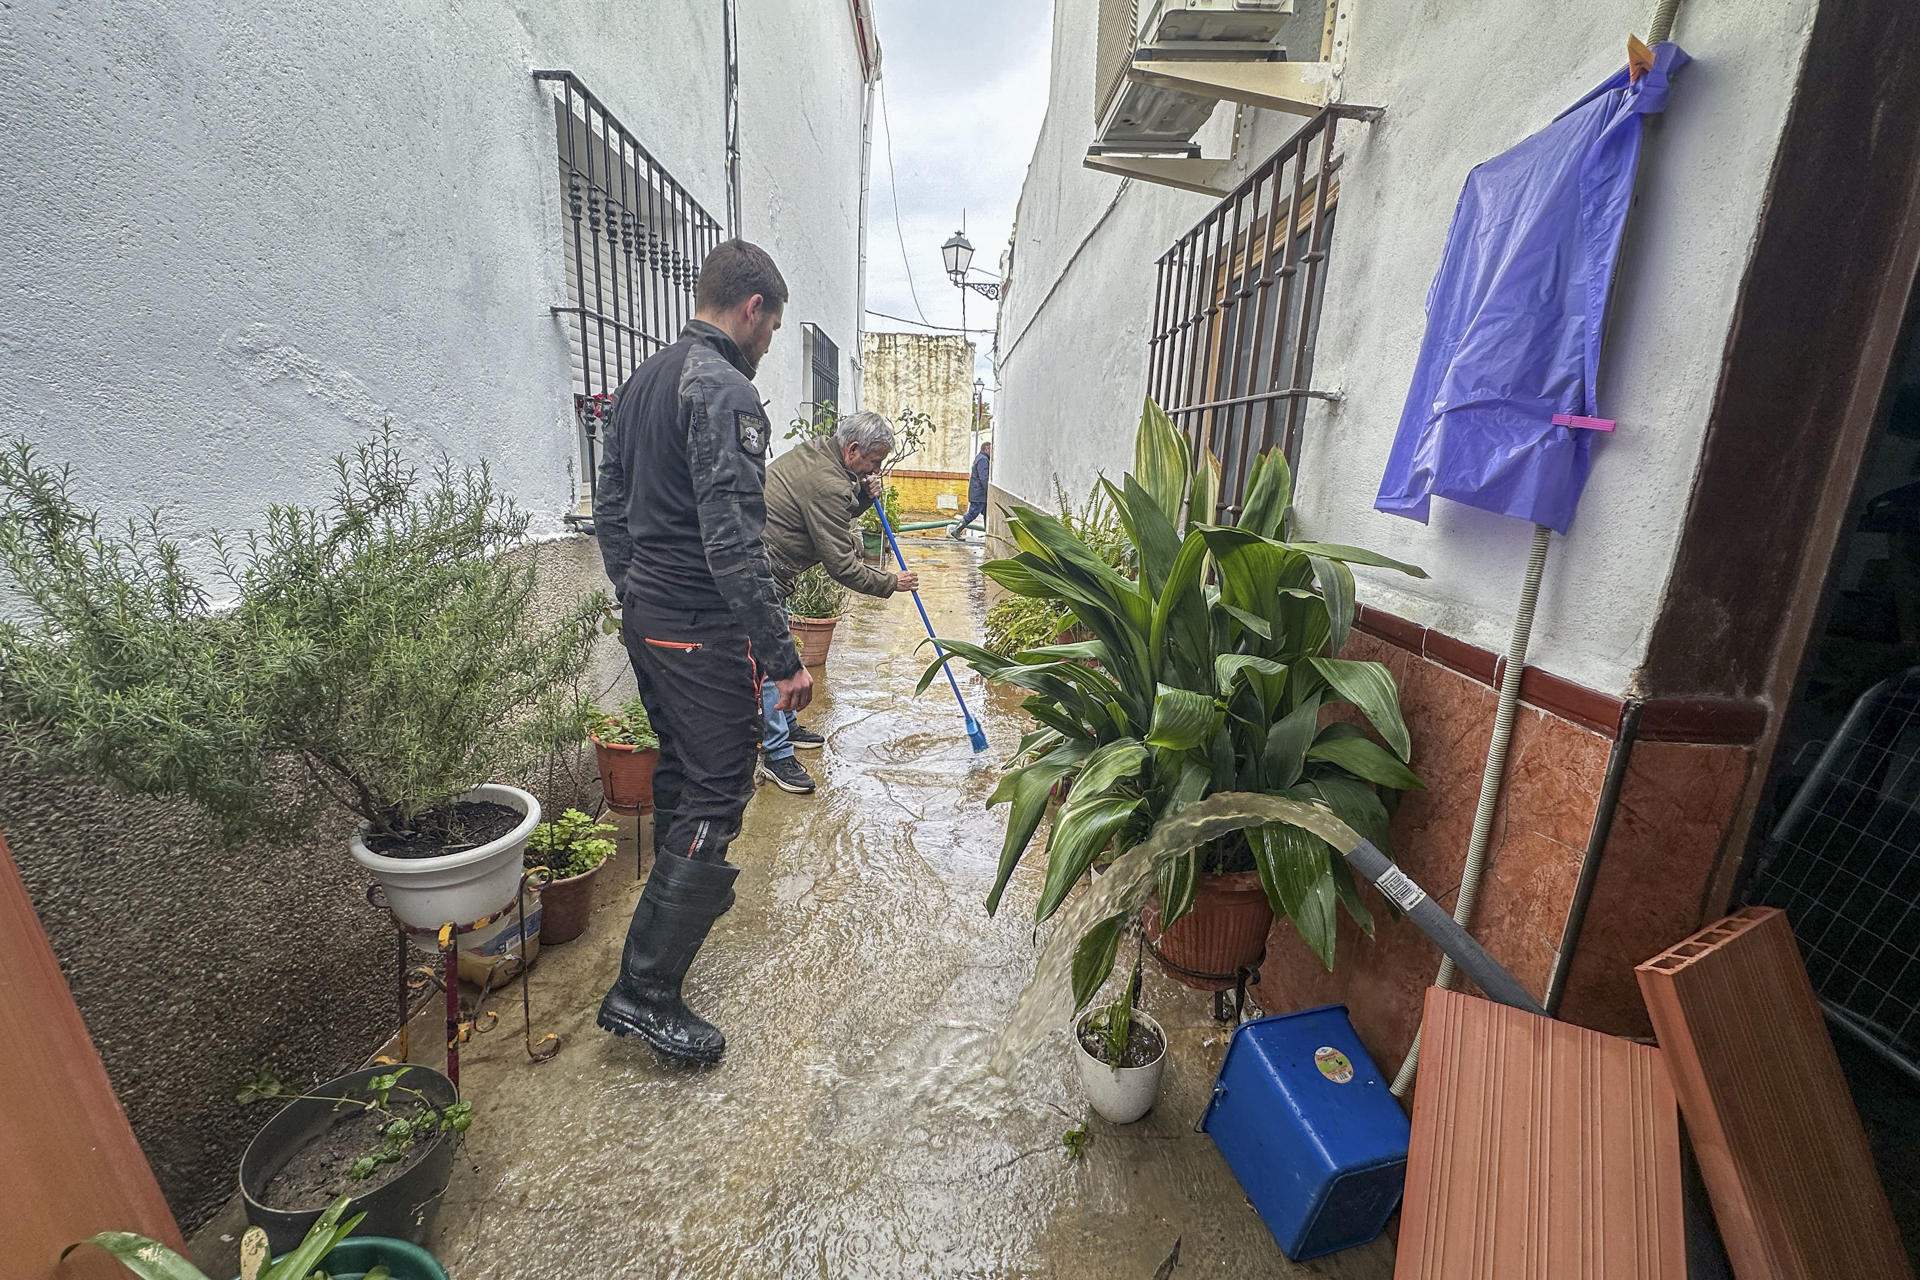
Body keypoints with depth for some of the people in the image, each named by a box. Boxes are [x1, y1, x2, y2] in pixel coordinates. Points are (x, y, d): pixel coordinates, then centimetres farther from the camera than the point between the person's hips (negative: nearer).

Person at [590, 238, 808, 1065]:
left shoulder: (643, 380, 13)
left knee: (679, 771, 25)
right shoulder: (725, 391, -17)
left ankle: (675, 903, 46)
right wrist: (784, 656, -22)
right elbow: (732, 541, -25)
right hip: (703, 631, -10)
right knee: (714, 800, -1)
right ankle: (645, 990, 7)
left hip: (643, 617, 10)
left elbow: (608, 507, 17)